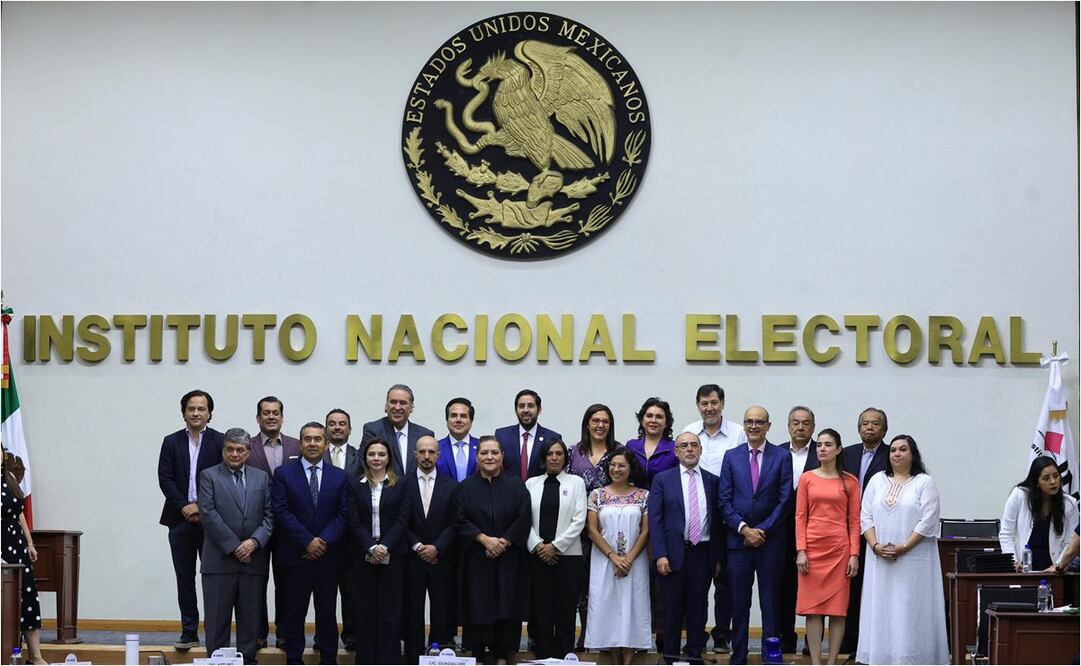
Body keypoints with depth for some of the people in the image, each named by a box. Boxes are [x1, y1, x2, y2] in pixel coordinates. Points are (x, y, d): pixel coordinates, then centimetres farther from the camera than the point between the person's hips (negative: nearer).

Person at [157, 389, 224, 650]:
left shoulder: (220, 442, 1)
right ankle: (189, 632, 10)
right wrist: (184, 506, -10)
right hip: (181, 519, 2)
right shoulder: (171, 442, 9)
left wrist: (201, 507, -12)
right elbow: (165, 479, 2)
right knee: (185, 578, 5)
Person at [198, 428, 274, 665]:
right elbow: (208, 514, -8)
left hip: (253, 559, 3)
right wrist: (234, 547, -12)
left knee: (250, 618, 5)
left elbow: (270, 515, 6)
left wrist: (254, 541, -11)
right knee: (217, 618, 1)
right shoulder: (209, 476, 2)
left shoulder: (261, 478, 12)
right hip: (219, 559, -3)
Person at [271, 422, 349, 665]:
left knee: (327, 613, 5)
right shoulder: (284, 473, 2)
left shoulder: (339, 477, 8)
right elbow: (282, 512, -6)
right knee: (294, 613, 3)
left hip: (328, 555, 2)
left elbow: (343, 515, 2)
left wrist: (324, 542, -11)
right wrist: (307, 541, -13)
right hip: (295, 555, -2)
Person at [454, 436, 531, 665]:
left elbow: (523, 519, -2)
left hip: (509, 558, 0)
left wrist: (503, 542, -13)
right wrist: (484, 539, -15)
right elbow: (460, 521, -3)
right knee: (478, 606, -1)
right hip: (476, 558, 0)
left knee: (507, 608, 0)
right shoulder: (466, 487, 4)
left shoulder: (516, 485, 4)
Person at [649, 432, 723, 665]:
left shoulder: (712, 481, 9)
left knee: (698, 608, 5)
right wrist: (660, 555, -11)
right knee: (673, 609, 3)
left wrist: (718, 557, 4)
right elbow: (655, 520, -2)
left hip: (703, 553, 2)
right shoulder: (662, 479, 3)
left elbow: (718, 521, 9)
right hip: (673, 553, -2)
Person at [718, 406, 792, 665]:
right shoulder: (731, 456, 6)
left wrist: (763, 530, -9)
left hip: (770, 539, -1)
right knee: (739, 602, 5)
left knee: (770, 601, 3)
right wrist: (744, 529, -8)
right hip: (738, 538, 2)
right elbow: (724, 499, 3)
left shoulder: (782, 456, 1)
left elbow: (785, 499, -3)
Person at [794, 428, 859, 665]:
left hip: (839, 549, -1)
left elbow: (854, 520, 3)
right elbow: (800, 517, 4)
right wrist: (801, 551, -5)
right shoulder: (807, 478, 7)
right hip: (812, 548, 1)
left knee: (838, 608, -1)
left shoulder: (850, 482, 5)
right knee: (812, 608, -1)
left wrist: (854, 554, -4)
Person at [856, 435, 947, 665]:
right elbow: (865, 517, 6)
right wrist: (875, 546, -8)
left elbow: (928, 521, -9)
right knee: (881, 608, 4)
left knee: (910, 609, -4)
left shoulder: (924, 482, 0)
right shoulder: (877, 480, 12)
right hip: (880, 559, 4)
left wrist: (903, 547, -15)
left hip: (913, 559, -4)